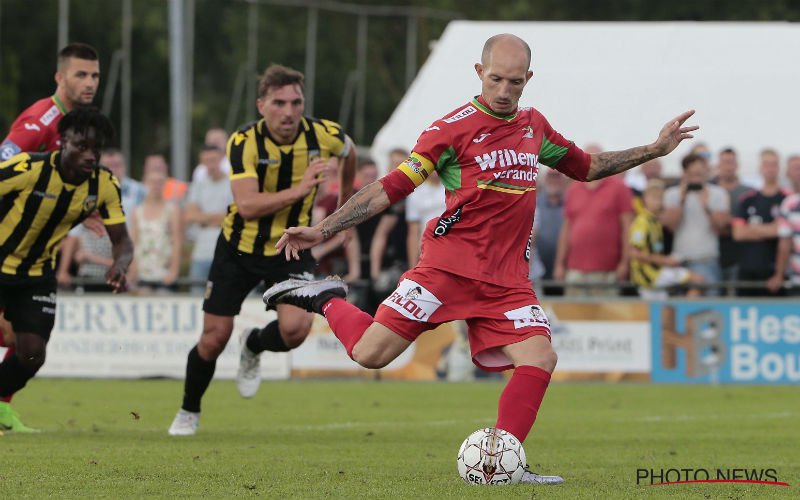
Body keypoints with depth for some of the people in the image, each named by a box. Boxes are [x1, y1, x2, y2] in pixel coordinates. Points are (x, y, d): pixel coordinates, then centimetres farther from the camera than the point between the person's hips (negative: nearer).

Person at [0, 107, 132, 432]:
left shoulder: (105, 185, -12)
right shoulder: (28, 169, -28)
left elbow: (121, 239, -6)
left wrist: (120, 265, -28)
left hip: (37, 274, 4)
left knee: (32, 354, -3)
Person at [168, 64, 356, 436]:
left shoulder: (325, 135, -15)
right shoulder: (245, 142, -23)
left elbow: (348, 152, 12)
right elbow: (247, 205, -34)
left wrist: (346, 194, 25)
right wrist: (298, 190, -42)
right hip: (239, 248, -1)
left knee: (295, 328, -22)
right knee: (213, 339, 1)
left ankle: (253, 347, 14)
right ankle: (189, 412, 28)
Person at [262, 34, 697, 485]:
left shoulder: (534, 126, 13)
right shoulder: (456, 128, -5)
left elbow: (587, 168, 29)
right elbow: (392, 188, -6)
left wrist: (655, 150, 24)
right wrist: (322, 231, -11)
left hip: (508, 279, 5)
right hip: (449, 265, -5)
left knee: (540, 359, -16)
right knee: (371, 354, -11)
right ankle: (328, 301, 19)